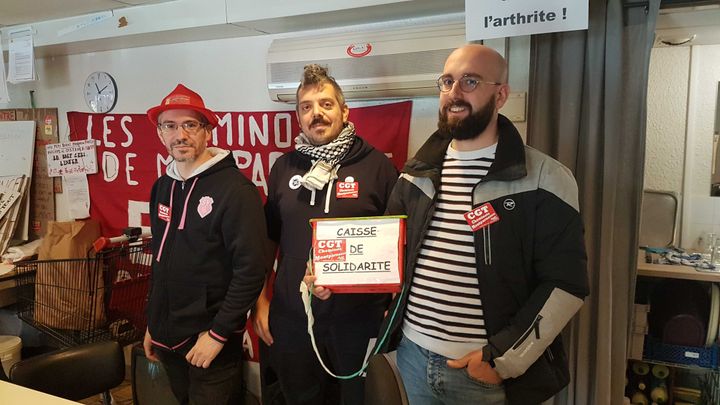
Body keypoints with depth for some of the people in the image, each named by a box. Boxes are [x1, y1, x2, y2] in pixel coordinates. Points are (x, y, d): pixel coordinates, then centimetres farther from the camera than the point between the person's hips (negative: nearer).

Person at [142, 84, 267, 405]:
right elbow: (159, 261, 14)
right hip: (168, 338, 7)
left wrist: (218, 334, -17)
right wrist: (152, 324, 16)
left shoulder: (235, 188, -17)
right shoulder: (162, 187, 5)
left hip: (212, 341, -7)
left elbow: (252, 269, -20)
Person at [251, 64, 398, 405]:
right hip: (292, 319, 3)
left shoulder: (375, 164, -6)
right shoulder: (284, 167, 5)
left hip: (358, 317, -3)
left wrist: (393, 308, -8)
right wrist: (261, 302, 9)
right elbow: (269, 238, 11)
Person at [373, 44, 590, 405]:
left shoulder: (544, 179, -11)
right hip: (413, 355, 5)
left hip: (488, 372, -4)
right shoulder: (417, 173, 5)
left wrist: (502, 359, -15)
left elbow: (565, 285, -12)